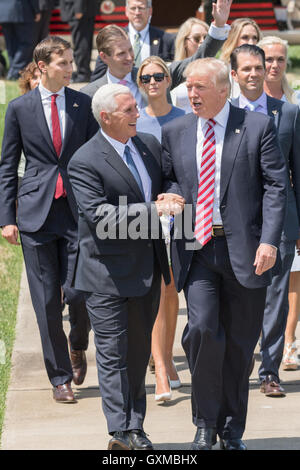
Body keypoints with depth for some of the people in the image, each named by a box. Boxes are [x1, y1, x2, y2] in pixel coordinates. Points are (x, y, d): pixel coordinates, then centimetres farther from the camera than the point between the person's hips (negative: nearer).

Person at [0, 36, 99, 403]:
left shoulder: (84, 105, 6)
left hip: (79, 211, 0)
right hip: (37, 212, 0)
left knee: (78, 292, -6)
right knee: (47, 301, 2)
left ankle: (77, 347, 26)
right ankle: (60, 377, 13)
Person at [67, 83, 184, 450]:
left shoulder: (149, 145, 8)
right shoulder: (85, 162, -14)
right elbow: (100, 217, -22)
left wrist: (170, 198, -1)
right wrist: (153, 210, -24)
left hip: (148, 269, 7)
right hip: (108, 274, -7)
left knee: (139, 351, 12)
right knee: (113, 354, -3)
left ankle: (135, 428, 20)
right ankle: (121, 433, -1)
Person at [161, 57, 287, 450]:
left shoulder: (258, 127, 1)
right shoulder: (175, 132, 10)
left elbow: (275, 186, -2)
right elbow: (168, 178, 21)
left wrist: (269, 240, -12)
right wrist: (171, 196, -4)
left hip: (244, 250, -1)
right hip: (196, 247, 1)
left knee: (240, 341, 6)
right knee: (203, 329, -15)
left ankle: (232, 429, 21)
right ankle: (206, 423, 2)